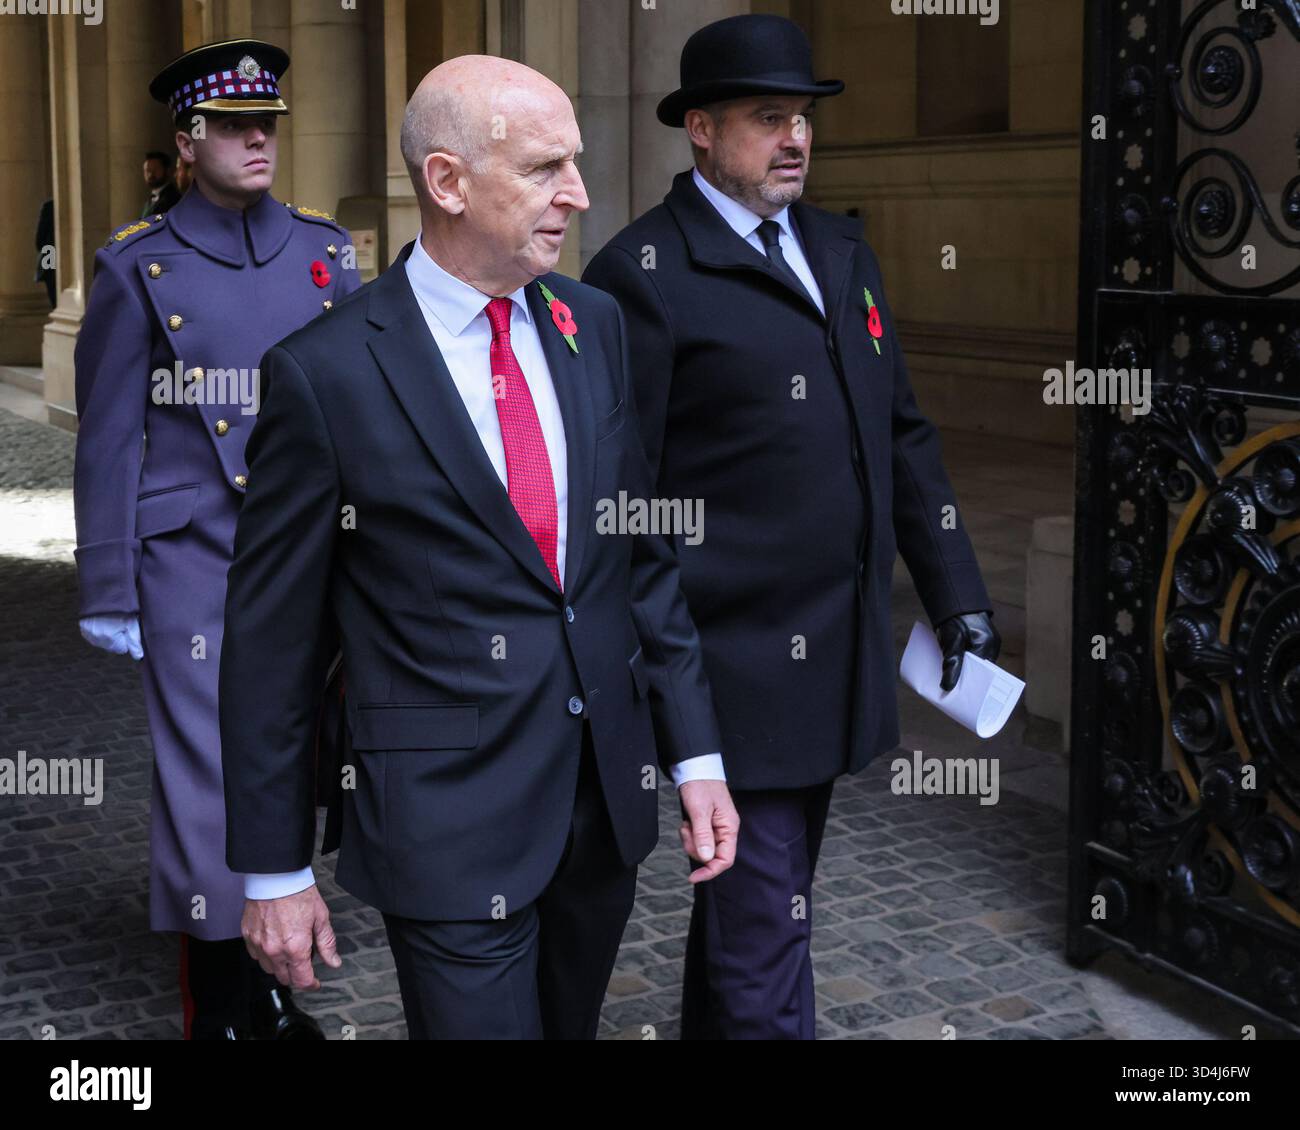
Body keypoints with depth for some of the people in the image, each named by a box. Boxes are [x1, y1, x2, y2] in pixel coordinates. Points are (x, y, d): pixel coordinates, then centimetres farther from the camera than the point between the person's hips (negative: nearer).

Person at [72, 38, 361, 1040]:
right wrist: (109, 597, -4)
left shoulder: (325, 254, 6)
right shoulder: (139, 266, -2)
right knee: (208, 779, -1)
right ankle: (218, 1000, 13)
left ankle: (265, 973, 28)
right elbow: (109, 440, -2)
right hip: (191, 562, -3)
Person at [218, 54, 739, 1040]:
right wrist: (275, 870, -4)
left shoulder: (594, 325, 4)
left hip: (609, 796, 6)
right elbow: (270, 639, -7)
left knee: (573, 1025, 21)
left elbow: (645, 551, 9)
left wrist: (695, 754, 5)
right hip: (450, 828, -5)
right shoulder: (326, 374, -13)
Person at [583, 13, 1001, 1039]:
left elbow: (902, 438, 16)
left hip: (842, 652, 7)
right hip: (740, 666, -7)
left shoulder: (843, 253, 13)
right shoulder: (644, 272, -11)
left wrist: (959, 600, 13)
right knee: (766, 926, -2)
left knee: (751, 891, 21)